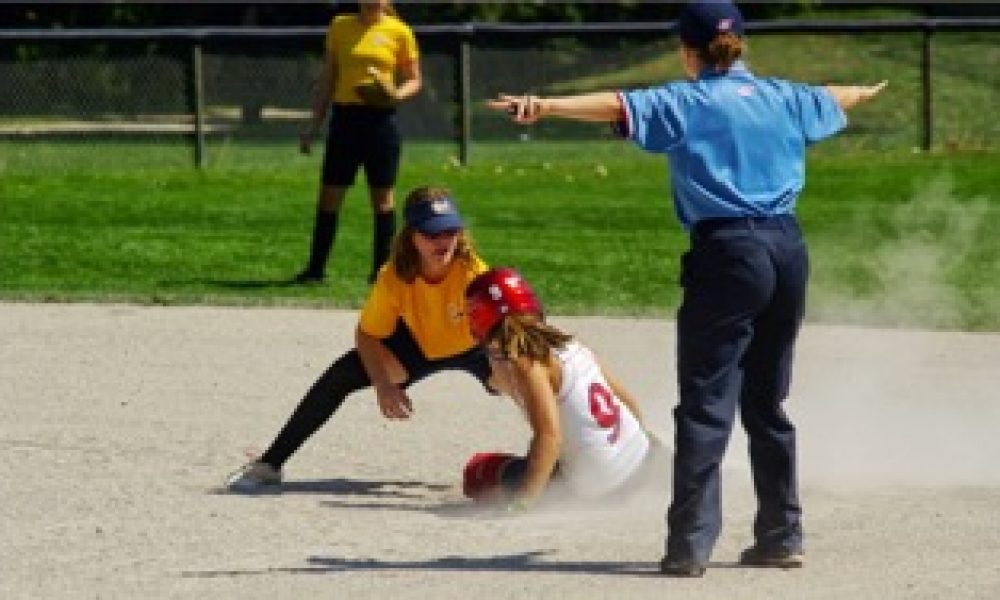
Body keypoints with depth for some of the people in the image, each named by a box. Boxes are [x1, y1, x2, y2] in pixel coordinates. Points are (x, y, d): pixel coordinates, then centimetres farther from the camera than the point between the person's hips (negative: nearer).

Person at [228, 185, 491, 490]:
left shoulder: (472, 274, -36)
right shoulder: (395, 277, -28)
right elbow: (368, 335, -16)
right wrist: (384, 386, -30)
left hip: (472, 349, -1)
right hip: (418, 346, 1)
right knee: (341, 376, -15)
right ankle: (269, 464, -9)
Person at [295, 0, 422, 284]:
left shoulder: (399, 32, 2)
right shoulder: (340, 26, 8)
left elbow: (414, 80, 7)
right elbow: (327, 78, 13)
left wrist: (397, 94, -15)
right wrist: (314, 123, 10)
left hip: (380, 119, -2)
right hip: (344, 118, 2)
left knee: (382, 196, 2)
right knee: (330, 194, 1)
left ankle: (382, 269, 8)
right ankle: (316, 268, 6)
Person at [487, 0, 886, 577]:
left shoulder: (685, 102, -1)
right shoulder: (783, 98, 16)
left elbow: (618, 106, -19)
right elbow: (834, 101, 38)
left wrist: (544, 106, -32)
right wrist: (866, 91, 61)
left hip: (728, 253, -6)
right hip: (789, 249, 6)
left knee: (706, 403, -6)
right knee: (767, 404, 17)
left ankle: (690, 545, -13)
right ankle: (782, 536, 21)